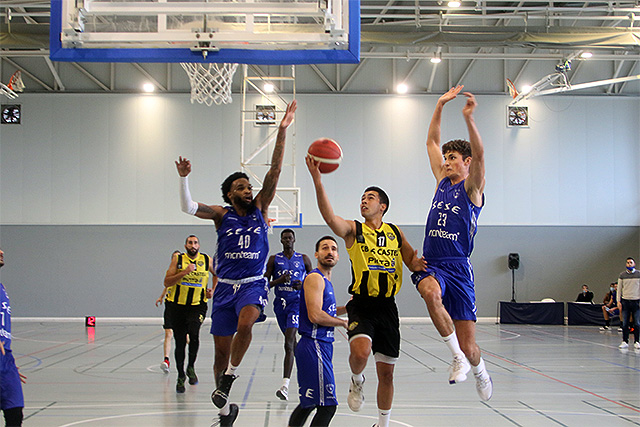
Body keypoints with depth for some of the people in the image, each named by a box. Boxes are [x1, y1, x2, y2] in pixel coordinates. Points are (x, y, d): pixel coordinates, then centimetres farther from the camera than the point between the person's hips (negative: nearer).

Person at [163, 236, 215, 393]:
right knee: (180, 342, 5)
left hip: (197, 305, 0)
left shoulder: (207, 260, 3)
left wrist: (213, 290, 7)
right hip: (177, 305, 1)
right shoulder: (178, 259, -2)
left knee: (194, 333, -25)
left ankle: (191, 366, -2)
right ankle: (181, 376, 22)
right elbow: (166, 282, -9)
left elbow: (217, 274, 22)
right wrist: (184, 272, -20)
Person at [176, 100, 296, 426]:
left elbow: (274, 171, -6)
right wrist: (183, 178, -26)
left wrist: (282, 130, -15)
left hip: (254, 283, -1)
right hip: (226, 285, 1)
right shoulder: (222, 214, 4)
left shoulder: (259, 208, 4)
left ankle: (229, 376, -10)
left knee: (245, 324, -32)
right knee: (221, 349, 4)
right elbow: (188, 207, -10)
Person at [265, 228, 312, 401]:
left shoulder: (303, 259, 4)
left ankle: (285, 386, -25)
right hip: (280, 303, 4)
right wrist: (280, 280, -15)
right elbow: (265, 282, 4)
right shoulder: (274, 259, 6)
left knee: (289, 343, -17)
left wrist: (302, 285, -10)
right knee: (291, 341, 16)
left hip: (297, 302, -3)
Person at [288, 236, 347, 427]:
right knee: (328, 406, -10)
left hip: (322, 346, 10)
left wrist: (345, 308, 13)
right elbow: (315, 316, -21)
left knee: (309, 403, 18)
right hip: (314, 346, -10)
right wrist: (344, 323, -9)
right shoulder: (315, 278, -12)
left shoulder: (326, 280, 18)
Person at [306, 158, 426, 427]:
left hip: (387, 308, 3)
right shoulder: (353, 230, 0)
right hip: (361, 306, -3)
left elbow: (413, 261, 15)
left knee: (386, 373, 8)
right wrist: (317, 180, -31)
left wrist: (418, 263, -11)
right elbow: (329, 217, -19)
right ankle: (357, 381, 5)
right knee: (360, 352, -30)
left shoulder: (395, 232, 11)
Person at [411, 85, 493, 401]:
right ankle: (457, 358, -19)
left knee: (467, 345, -3)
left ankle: (479, 370, 34)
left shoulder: (472, 187, 1)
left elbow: (479, 154, -17)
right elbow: (431, 142, 16)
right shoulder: (442, 181, 15)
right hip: (431, 265, 3)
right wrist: (440, 105, 9)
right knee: (431, 293, -35)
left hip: (458, 267, -3)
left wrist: (469, 119, -30)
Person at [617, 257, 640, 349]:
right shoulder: (622, 275, 7)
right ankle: (625, 341, 5)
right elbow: (619, 289, 9)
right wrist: (618, 301, 3)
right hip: (625, 301, 1)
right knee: (625, 323, -1)